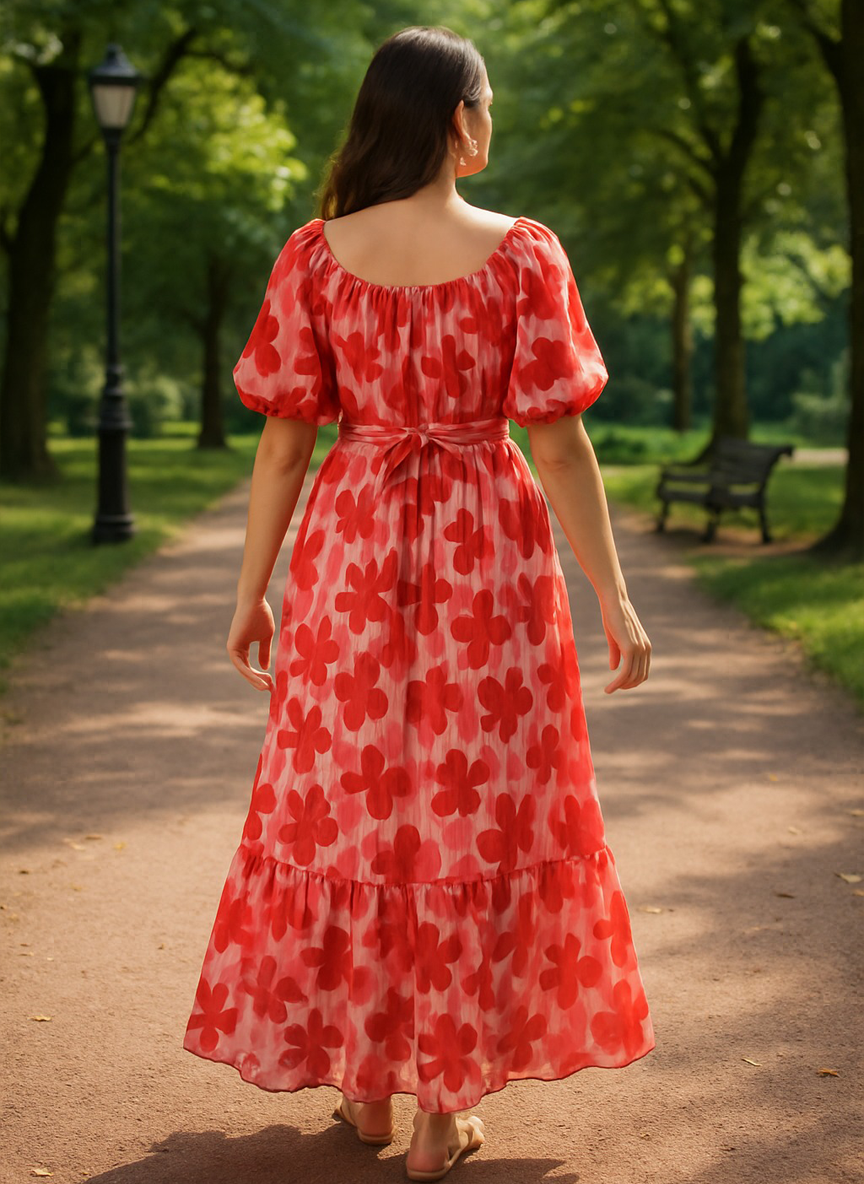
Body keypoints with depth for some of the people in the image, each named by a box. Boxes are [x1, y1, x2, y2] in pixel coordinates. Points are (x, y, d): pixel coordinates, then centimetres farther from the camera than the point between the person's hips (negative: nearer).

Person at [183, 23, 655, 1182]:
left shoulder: (315, 257, -4)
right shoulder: (522, 255, -9)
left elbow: (284, 441, -3)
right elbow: (560, 443, -10)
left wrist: (251, 590, 6)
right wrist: (614, 599, -3)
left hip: (352, 557, 2)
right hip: (488, 562, -1)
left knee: (347, 802, 15)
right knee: (475, 811, 9)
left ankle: (364, 1084, 26)